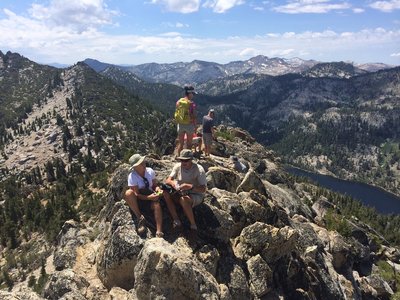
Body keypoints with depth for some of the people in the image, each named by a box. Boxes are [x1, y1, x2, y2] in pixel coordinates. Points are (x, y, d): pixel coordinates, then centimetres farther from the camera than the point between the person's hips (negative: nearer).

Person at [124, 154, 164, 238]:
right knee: (128, 193, -33)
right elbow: (136, 194, -15)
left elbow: (154, 185, 5)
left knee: (157, 204, -32)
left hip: (150, 197, 2)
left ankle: (159, 232, -37)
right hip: (137, 201, -2)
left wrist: (157, 189, -18)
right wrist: (149, 197, -28)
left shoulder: (150, 171, -3)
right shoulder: (132, 176, -14)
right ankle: (140, 218, -22)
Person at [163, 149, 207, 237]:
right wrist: (172, 182, -31)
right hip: (181, 193, 5)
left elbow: (203, 189, -20)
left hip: (196, 195, -5)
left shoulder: (199, 169, -17)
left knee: (183, 199, -37)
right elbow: (167, 180, -6)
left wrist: (190, 186, -39)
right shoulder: (178, 166, -4)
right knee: (165, 193, -20)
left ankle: (193, 225, -18)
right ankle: (176, 220, -16)